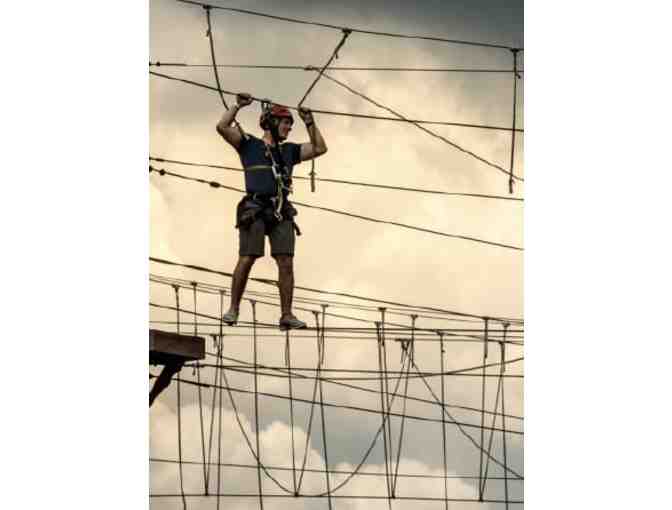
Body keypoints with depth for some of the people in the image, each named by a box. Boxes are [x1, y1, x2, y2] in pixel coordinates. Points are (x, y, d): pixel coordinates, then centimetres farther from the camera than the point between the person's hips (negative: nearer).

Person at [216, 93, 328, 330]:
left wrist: (310, 123, 20)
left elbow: (320, 149, 23)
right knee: (246, 260, -11)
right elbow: (222, 127, -1)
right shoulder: (249, 145, 10)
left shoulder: (289, 151, 23)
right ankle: (233, 309, -1)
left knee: (286, 262, -7)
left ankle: (286, 315, -9)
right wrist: (238, 105, 3)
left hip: (281, 213, 4)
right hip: (254, 210, -4)